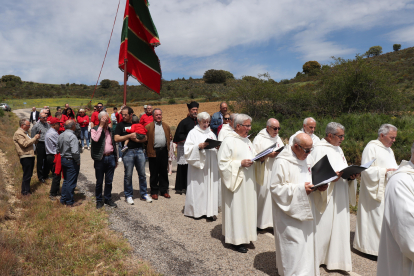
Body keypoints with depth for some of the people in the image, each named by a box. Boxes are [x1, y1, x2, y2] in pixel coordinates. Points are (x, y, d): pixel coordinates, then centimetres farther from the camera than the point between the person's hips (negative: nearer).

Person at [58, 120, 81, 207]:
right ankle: (69, 202, 10)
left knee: (66, 180, 20)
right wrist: (78, 161, -15)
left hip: (63, 159, 9)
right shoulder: (72, 136, -21)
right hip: (71, 161, -9)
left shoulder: (61, 135, 6)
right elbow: (75, 152, -27)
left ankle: (63, 199, 29)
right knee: (71, 182, 1)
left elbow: (58, 148, 14)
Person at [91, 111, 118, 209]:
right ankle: (99, 200, 23)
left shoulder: (110, 130, 11)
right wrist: (101, 126, -19)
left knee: (109, 181, 12)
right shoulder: (95, 129, -3)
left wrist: (116, 159, 17)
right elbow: (95, 139, -26)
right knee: (99, 182, 8)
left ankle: (108, 199, 26)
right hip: (100, 159, -4)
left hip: (110, 158, 4)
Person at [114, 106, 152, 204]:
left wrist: (137, 140, -12)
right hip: (128, 151, -2)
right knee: (128, 175, 3)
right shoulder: (120, 125, 4)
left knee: (142, 174, 8)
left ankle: (144, 194, 21)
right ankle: (128, 195, 18)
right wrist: (129, 135, -13)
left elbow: (145, 138, 8)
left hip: (139, 151, 3)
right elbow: (116, 139, -8)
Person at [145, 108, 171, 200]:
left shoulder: (166, 126, 15)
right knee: (154, 173, 4)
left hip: (164, 151, 4)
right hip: (154, 152, -3)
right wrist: (147, 149, -8)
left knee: (164, 172, 10)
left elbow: (169, 137, 20)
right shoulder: (148, 126, 1)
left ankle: (164, 190, 21)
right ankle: (154, 191, 14)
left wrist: (168, 146, 7)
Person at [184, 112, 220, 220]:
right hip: (198, 165, -4)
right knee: (198, 187, -2)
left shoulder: (211, 133, 17)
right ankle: (197, 210, 10)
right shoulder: (193, 133, 1)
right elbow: (187, 149, -7)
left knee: (211, 186, 2)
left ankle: (210, 211, 8)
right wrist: (199, 146, -21)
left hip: (210, 165, 5)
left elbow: (216, 149, 19)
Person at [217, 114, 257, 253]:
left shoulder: (247, 140, 14)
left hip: (248, 181, 8)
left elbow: (253, 157, 21)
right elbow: (222, 162, -15)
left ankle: (245, 234, 27)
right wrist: (240, 163, -21)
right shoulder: (229, 141, -12)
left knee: (247, 207, 13)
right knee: (236, 208, -1)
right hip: (236, 181, -8)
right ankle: (237, 239, 12)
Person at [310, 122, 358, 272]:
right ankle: (317, 256, 18)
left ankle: (335, 257, 25)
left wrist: (350, 175, 0)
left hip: (340, 197, 8)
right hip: (325, 195, -8)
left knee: (339, 225, 12)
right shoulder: (319, 149, -12)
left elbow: (343, 170, 19)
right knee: (323, 225, 1)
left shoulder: (338, 149, 16)